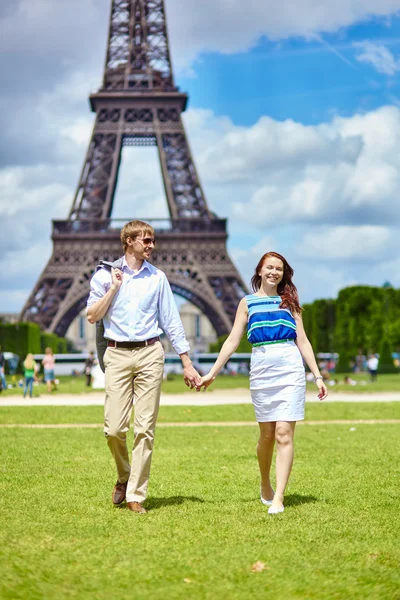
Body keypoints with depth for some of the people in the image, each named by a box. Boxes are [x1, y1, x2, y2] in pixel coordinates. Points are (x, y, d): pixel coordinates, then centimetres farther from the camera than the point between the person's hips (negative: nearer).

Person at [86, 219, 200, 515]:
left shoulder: (157, 277, 10)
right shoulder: (105, 274, 6)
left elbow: (171, 321, 11)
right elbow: (92, 316, 2)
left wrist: (187, 363, 8)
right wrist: (114, 288, -7)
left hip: (150, 354, 1)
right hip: (118, 355, -1)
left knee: (145, 429, -3)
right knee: (114, 428, -6)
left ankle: (136, 495, 5)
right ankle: (124, 476, 23)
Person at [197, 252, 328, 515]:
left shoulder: (289, 301, 12)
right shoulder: (247, 303, 11)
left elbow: (302, 341, 11)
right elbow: (233, 341, 9)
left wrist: (318, 376, 6)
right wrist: (212, 373, 4)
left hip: (291, 370, 0)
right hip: (261, 371, 1)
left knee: (284, 434, -8)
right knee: (267, 434, 7)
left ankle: (278, 498, -7)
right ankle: (265, 485, 31)